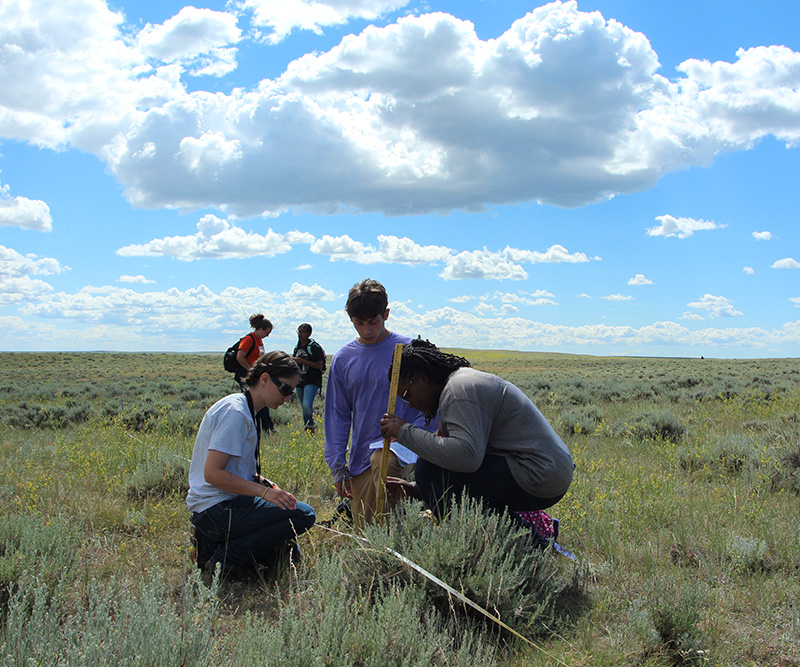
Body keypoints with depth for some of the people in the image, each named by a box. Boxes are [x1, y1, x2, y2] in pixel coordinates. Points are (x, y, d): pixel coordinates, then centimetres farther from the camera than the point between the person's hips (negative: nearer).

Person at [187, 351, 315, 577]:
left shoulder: (245, 410, 15)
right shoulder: (235, 411, -17)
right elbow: (212, 473, -23)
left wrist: (265, 483, 5)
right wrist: (264, 491, -23)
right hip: (217, 509, -10)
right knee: (303, 514, -18)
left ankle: (215, 545, 8)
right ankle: (226, 559, -14)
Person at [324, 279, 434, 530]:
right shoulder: (343, 359, 10)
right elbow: (337, 415, 14)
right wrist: (337, 466, 7)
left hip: (403, 446, -4)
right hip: (361, 459, 4)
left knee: (382, 460, -38)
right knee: (363, 534, -1)